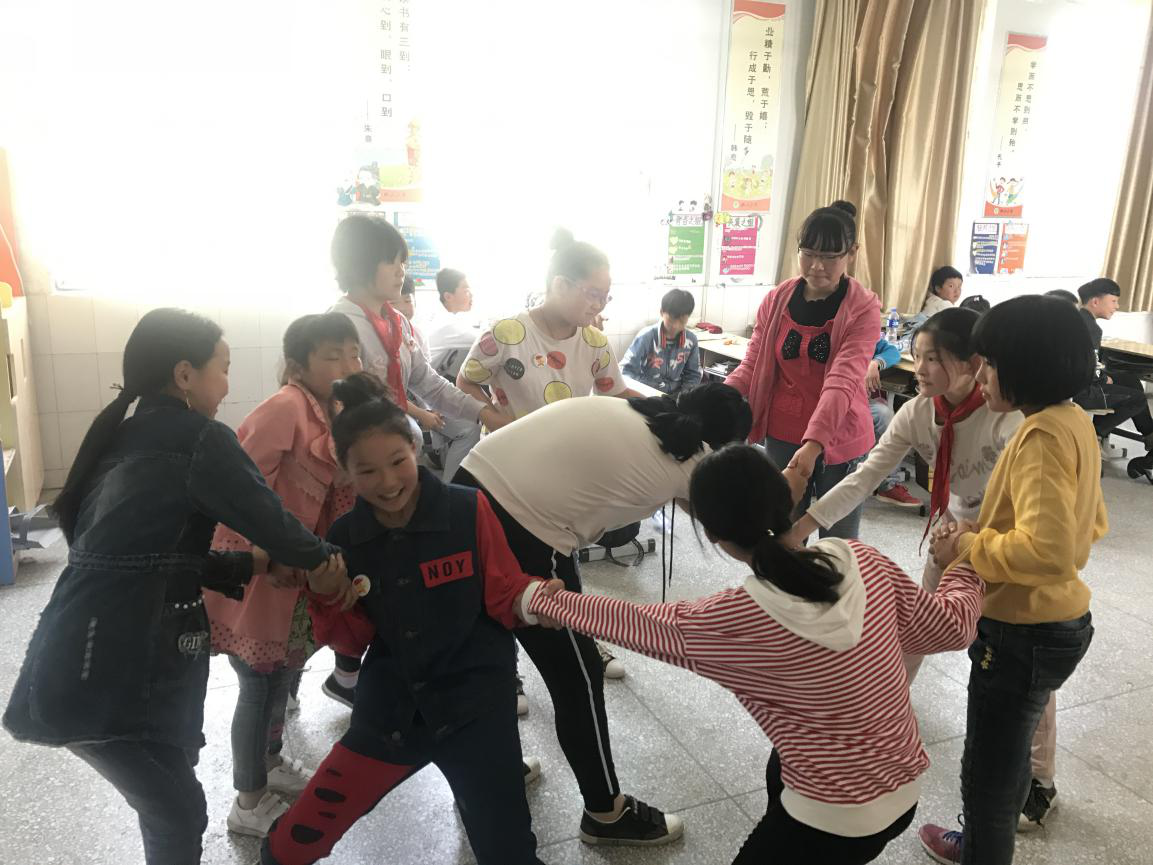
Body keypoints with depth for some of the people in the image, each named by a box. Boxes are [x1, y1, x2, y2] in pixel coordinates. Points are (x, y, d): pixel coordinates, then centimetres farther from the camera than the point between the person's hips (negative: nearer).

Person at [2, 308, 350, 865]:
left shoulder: (125, 438, 13)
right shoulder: (199, 438, -13)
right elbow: (268, 518, -9)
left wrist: (249, 566, 13)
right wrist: (321, 560, 9)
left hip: (85, 660, 9)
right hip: (111, 674, -9)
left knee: (168, 802, 25)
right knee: (179, 815, 9)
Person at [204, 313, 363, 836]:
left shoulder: (334, 417, 5)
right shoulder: (285, 407, -22)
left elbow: (337, 501, 6)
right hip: (254, 574, -8)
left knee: (285, 674, 23)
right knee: (259, 684, 5)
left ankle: (270, 765, 46)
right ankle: (249, 804, 23)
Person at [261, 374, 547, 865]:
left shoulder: (469, 510, -14)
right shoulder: (344, 539, -4)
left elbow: (505, 598, -8)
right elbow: (353, 641, 3)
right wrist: (329, 603, -16)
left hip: (475, 700, -2)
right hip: (390, 705, 3)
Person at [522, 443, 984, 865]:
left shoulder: (732, 622, -24)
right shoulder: (864, 561, -13)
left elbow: (637, 623, -9)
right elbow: (949, 626, -1)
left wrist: (547, 603, 6)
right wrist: (963, 573, 21)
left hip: (839, 820, -6)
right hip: (905, 785, 6)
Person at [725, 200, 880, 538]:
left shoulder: (864, 308, -11)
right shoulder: (776, 300, 0)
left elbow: (842, 382, -24)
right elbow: (751, 366, -1)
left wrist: (813, 444, -37)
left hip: (838, 439, -3)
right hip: (782, 435, 3)